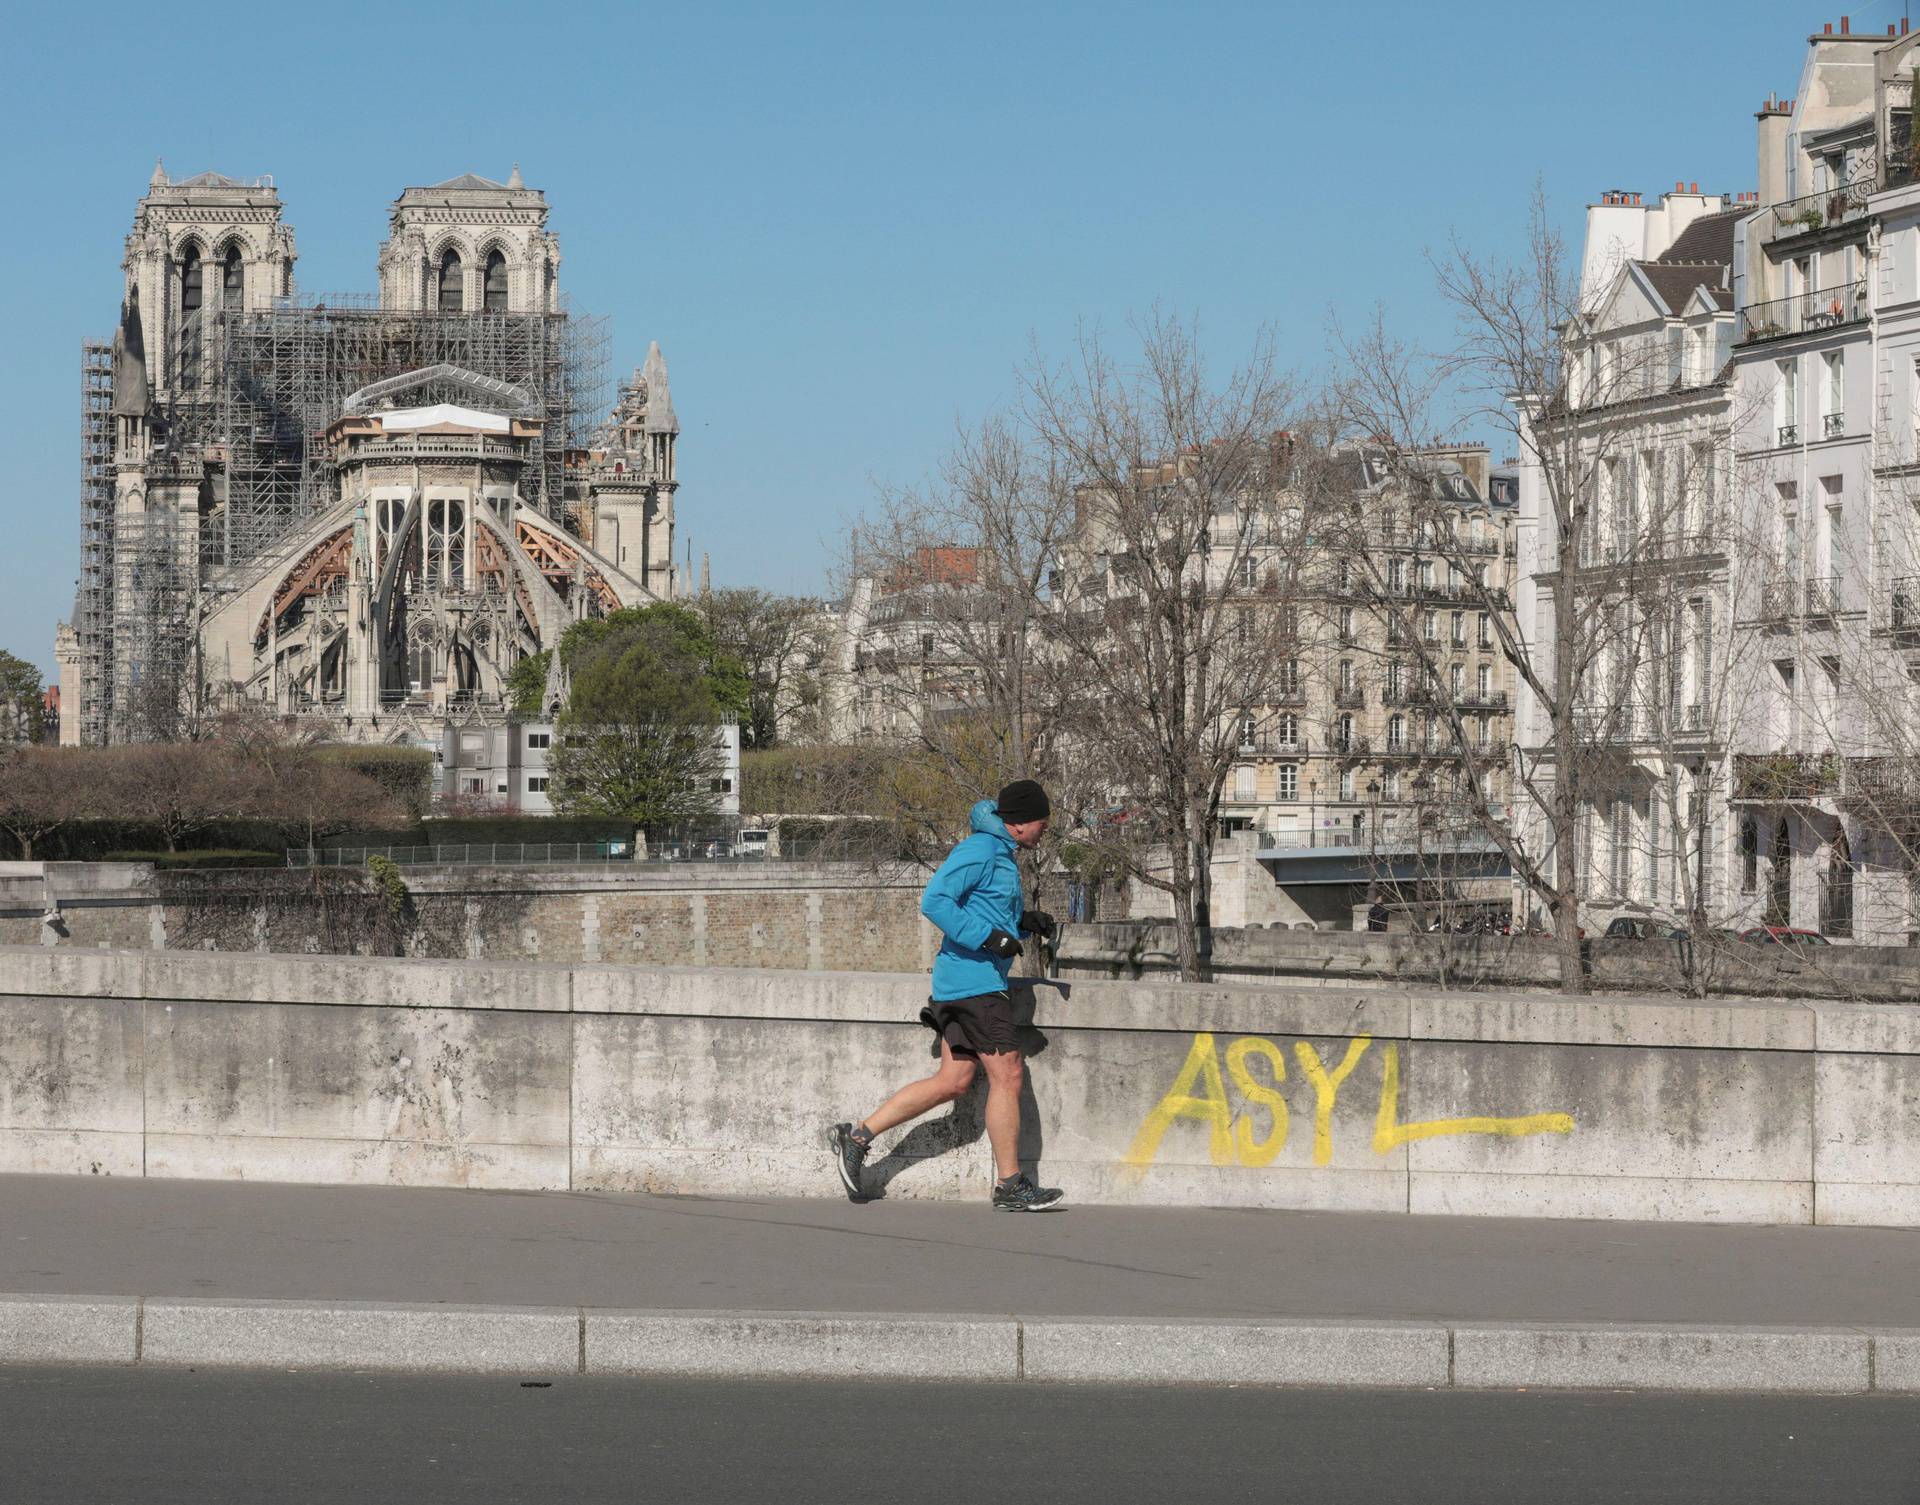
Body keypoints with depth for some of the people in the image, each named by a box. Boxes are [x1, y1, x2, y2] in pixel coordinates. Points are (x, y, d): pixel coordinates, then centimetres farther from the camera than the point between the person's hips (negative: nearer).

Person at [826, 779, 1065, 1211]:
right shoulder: (979, 850, -12)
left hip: (967, 985, 10)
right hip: (974, 979, -10)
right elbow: (934, 900, -21)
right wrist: (990, 936, -24)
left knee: (953, 1081, 8)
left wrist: (1024, 921, 11)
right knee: (1006, 1077, -7)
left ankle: (857, 1136, 11)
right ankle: (1010, 1184, -2)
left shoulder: (998, 853, 20)